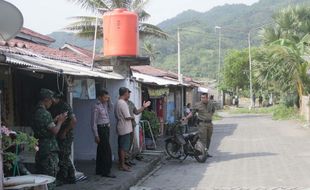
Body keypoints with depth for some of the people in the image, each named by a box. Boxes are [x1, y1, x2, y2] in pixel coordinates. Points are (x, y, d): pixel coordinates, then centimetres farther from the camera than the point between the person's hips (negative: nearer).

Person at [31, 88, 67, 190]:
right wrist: (60, 121, -4)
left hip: (40, 149, 9)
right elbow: (54, 131, -19)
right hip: (49, 150, -9)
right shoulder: (45, 113, -16)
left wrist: (54, 121, 15)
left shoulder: (36, 112, 12)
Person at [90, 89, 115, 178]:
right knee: (107, 150, -8)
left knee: (101, 150, 14)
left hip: (106, 128, 9)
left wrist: (109, 100, 13)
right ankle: (106, 171, -3)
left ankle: (99, 170, 22)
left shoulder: (105, 104, 9)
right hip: (101, 129, -9)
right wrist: (96, 136, -17)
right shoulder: (96, 107, -15)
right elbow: (94, 122, -16)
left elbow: (110, 109, 30)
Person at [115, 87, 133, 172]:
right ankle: (122, 165, -1)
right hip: (125, 129, -10)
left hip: (120, 128, 10)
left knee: (121, 147, 13)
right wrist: (132, 117, -3)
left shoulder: (118, 103, 13)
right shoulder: (123, 103, -18)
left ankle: (121, 164, 19)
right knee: (124, 148, -5)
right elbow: (127, 117, -20)